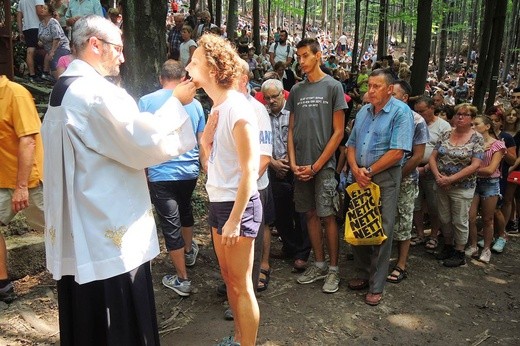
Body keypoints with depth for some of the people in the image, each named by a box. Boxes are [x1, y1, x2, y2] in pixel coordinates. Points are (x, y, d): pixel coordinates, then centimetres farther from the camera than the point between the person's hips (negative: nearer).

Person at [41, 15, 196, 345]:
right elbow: (145, 139, -18)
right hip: (109, 227, -10)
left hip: (79, 226, 10)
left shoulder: (65, 90, 13)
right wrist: (176, 102, -7)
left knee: (85, 317, 20)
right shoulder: (97, 91, -18)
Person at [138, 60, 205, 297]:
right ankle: (189, 250, 50)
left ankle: (182, 280, 14)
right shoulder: (194, 103, 1)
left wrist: (142, 172, 6)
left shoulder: (146, 102, -7)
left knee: (170, 224, 5)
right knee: (185, 209, 29)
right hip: (190, 172, 4)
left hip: (161, 174, -4)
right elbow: (202, 141, 6)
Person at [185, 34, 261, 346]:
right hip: (218, 202, 9)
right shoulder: (217, 107, 9)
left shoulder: (237, 109, -18)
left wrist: (235, 219, -19)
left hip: (238, 205, -9)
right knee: (229, 278, 19)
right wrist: (206, 141, -5)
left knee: (242, 284, 3)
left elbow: (249, 171, -19)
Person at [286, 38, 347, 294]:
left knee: (327, 216, -2)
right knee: (311, 214, 10)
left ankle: (334, 268, 12)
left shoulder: (333, 86, -2)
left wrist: (316, 166, -9)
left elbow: (338, 132, -6)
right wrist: (293, 164, -2)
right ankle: (319, 264, 23)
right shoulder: (296, 91, 11)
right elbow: (291, 130, 12)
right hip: (300, 167, 5)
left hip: (323, 165, -4)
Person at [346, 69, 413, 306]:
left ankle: (376, 286, 11)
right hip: (360, 177, 7)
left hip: (385, 179, -6)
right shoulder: (363, 112, 13)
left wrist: (369, 171, -13)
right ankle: (363, 274, 29)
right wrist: (355, 169, -7)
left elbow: (397, 151, -17)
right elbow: (351, 144, 11)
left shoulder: (401, 112, -8)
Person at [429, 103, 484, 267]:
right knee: (444, 219, 14)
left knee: (460, 221, 7)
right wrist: (438, 176, -14)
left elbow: (475, 165, -15)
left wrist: (451, 179, -20)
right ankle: (448, 246, 34)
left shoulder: (477, 138, -8)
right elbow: (433, 157, 3)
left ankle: (459, 253, 23)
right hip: (442, 186, 4)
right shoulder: (446, 135, 4)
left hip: (462, 188, -4)